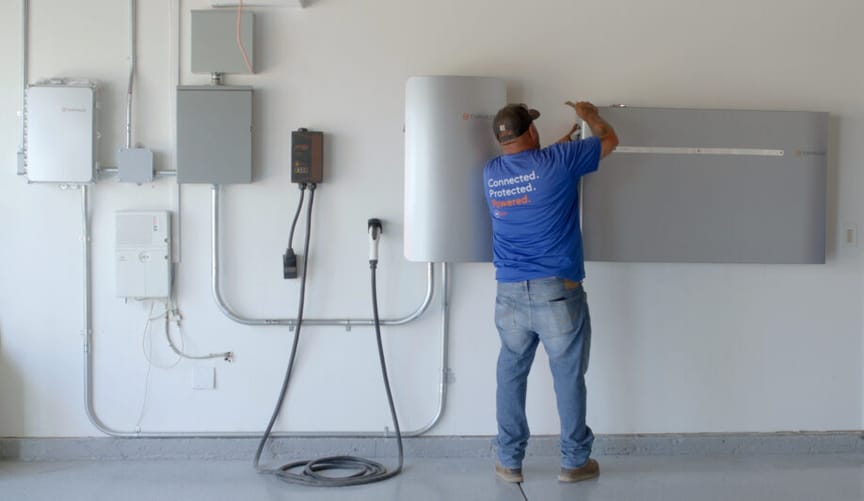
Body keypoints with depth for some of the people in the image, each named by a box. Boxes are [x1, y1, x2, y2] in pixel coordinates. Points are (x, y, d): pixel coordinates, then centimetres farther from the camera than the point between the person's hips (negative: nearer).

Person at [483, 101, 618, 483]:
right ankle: (574, 462, 17)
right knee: (569, 378, 7)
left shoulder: (491, 173, 7)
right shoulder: (559, 161, -6)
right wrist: (589, 114, 29)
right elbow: (610, 140, 11)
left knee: (511, 376, 11)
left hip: (509, 294, 4)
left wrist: (560, 145, 39)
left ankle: (509, 463, 18)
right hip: (558, 292, -3)